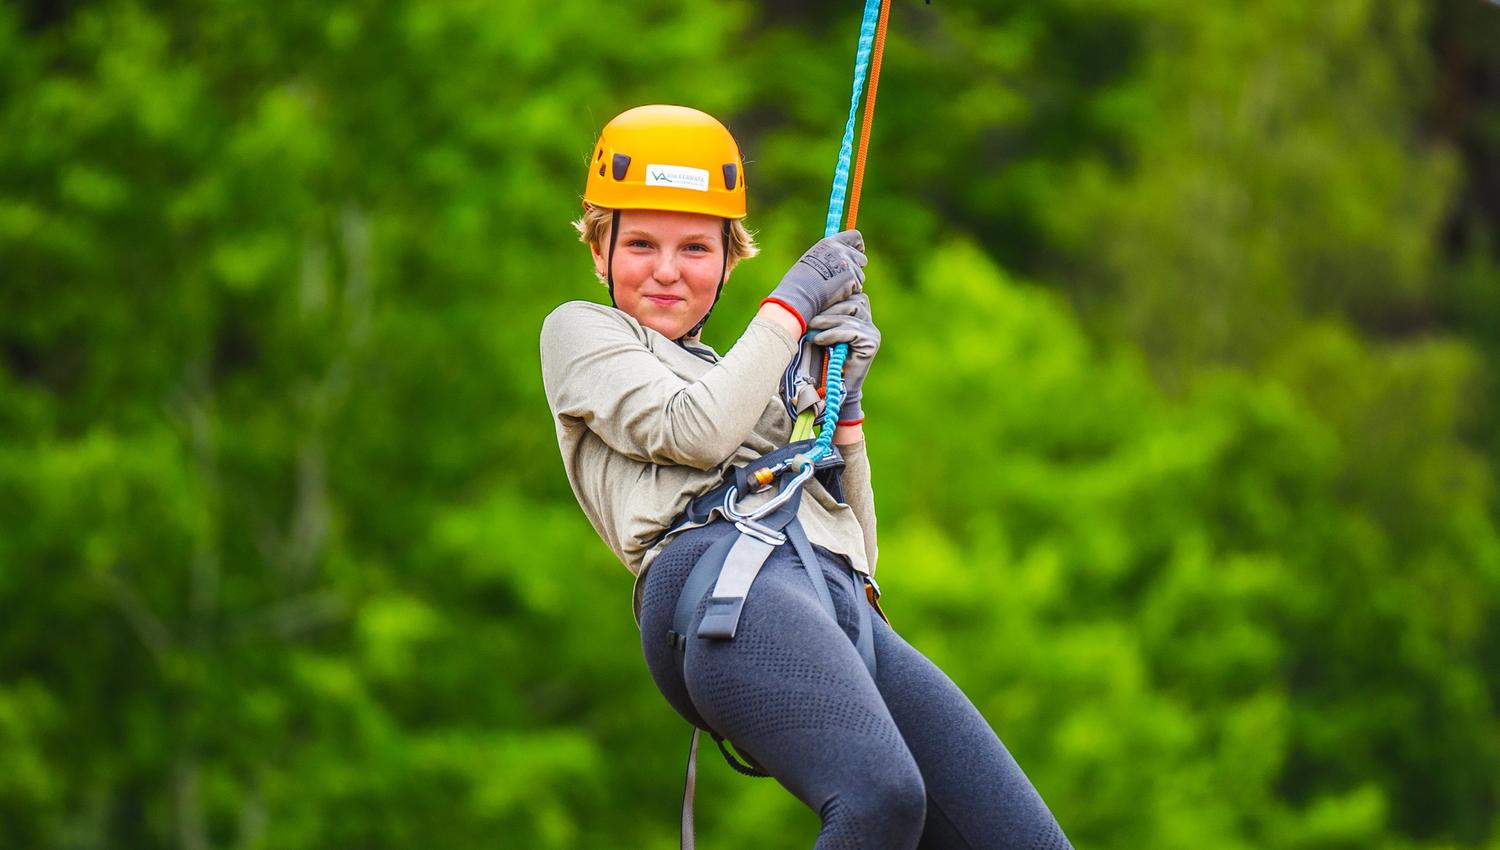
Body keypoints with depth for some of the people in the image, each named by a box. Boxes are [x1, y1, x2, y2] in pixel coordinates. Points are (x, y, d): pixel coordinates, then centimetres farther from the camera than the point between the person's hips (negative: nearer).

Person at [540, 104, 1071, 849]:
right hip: (717, 579, -7)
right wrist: (795, 300, 14)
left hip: (846, 611, 7)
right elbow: (692, 432, 3)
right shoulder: (579, 332, 24)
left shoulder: (743, 386, 39)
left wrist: (842, 404, 21)